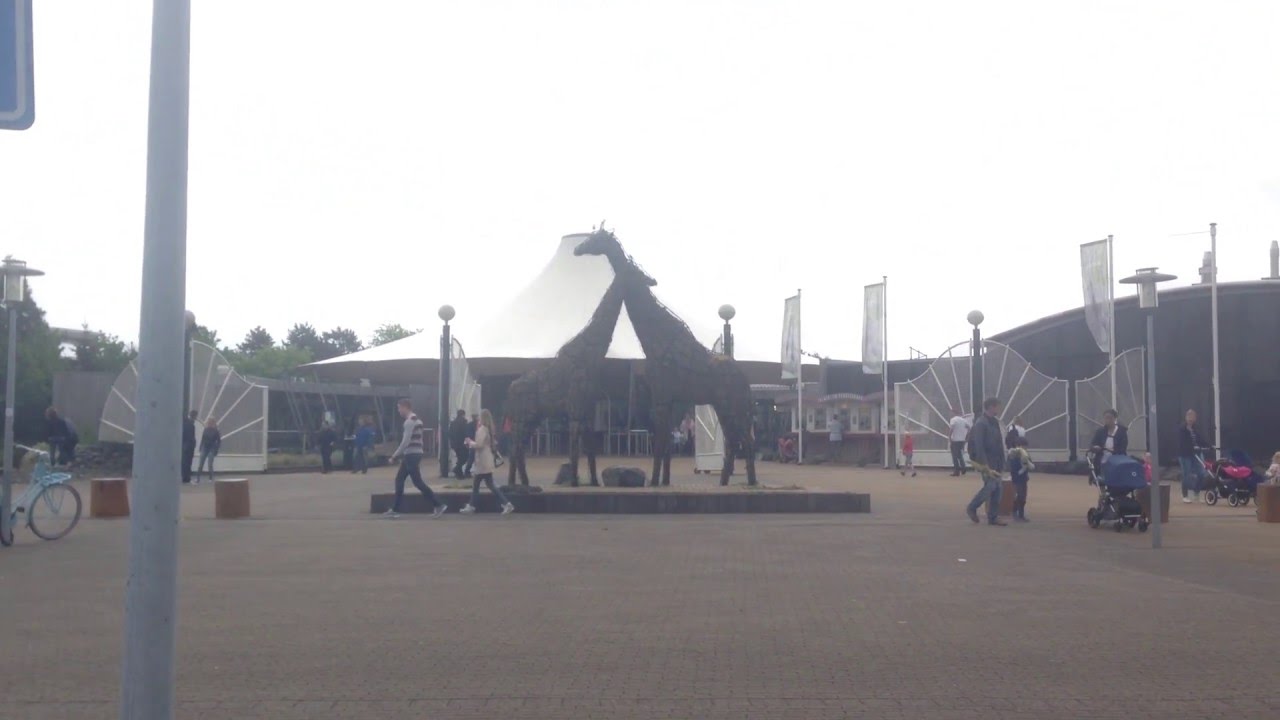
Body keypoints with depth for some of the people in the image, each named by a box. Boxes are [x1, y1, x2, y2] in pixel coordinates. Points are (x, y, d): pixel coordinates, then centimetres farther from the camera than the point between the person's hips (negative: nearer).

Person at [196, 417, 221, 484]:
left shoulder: (216, 432, -5)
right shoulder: (206, 430, 5)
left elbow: (218, 441, -4)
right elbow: (202, 439, 10)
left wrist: (216, 451, -8)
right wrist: (200, 448, 6)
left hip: (211, 449, -3)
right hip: (204, 448, 3)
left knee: (210, 465, -2)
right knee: (200, 464, -2)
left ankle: (211, 479, 11)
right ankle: (197, 479, -3)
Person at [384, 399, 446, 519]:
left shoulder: (409, 421, -15)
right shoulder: (416, 420, 16)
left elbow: (405, 442, -20)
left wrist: (395, 455, -13)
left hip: (411, 455, -10)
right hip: (414, 454, 10)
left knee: (417, 482, -8)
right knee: (399, 480, 11)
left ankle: (438, 505, -7)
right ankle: (395, 509, 13)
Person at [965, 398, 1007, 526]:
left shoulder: (994, 422, 12)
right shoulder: (981, 424, -15)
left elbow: (998, 443, 16)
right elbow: (979, 446, -20)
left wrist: (1001, 463, 13)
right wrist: (985, 465, -24)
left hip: (996, 461, 8)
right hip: (986, 461, -8)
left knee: (996, 488, 6)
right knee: (990, 485, -11)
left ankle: (993, 517, 12)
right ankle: (972, 508, 7)